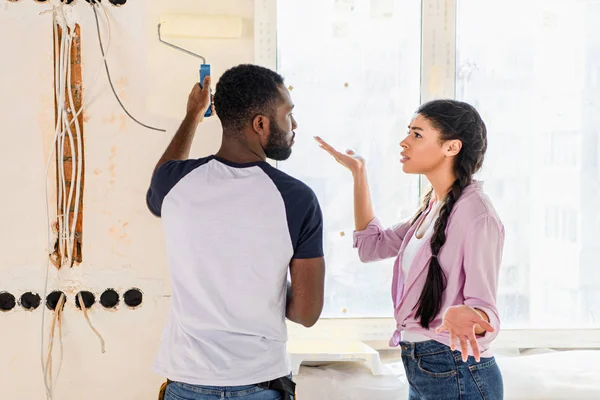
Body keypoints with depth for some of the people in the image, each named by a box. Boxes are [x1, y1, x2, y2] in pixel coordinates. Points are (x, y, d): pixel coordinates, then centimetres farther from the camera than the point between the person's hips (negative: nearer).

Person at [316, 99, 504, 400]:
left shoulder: (475, 212, -17)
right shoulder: (433, 207, 9)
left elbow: (484, 305, -20)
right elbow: (372, 245, 16)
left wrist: (464, 316, -43)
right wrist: (358, 172, 15)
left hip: (457, 376, -9)